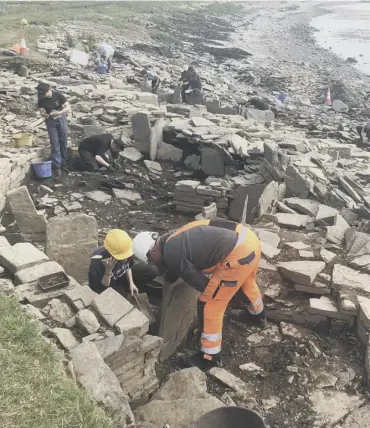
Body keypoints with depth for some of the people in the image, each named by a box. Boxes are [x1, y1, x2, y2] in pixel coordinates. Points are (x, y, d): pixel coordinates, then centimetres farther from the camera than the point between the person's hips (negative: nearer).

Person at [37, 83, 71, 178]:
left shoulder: (58, 95, -17)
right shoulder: (41, 99, -10)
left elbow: (68, 108, -17)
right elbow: (42, 112, -4)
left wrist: (59, 113, -33)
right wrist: (46, 115, -28)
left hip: (61, 119, -1)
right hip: (50, 121, 1)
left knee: (63, 142, 5)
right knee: (55, 143, -5)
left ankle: (64, 163, 20)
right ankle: (57, 166, -3)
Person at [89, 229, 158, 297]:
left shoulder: (124, 250, -25)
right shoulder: (97, 261, -38)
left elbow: (128, 266, 0)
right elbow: (100, 289, -31)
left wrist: (131, 283, -8)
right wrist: (108, 270, -45)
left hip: (122, 275, 4)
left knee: (152, 271, -10)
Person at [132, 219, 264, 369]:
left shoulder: (171, 255, -9)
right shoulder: (177, 235, 18)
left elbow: (202, 284, -4)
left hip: (238, 255, -10)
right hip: (249, 237, 10)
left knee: (209, 303, 5)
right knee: (246, 280, 39)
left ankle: (210, 356, 20)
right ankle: (258, 314, 68)